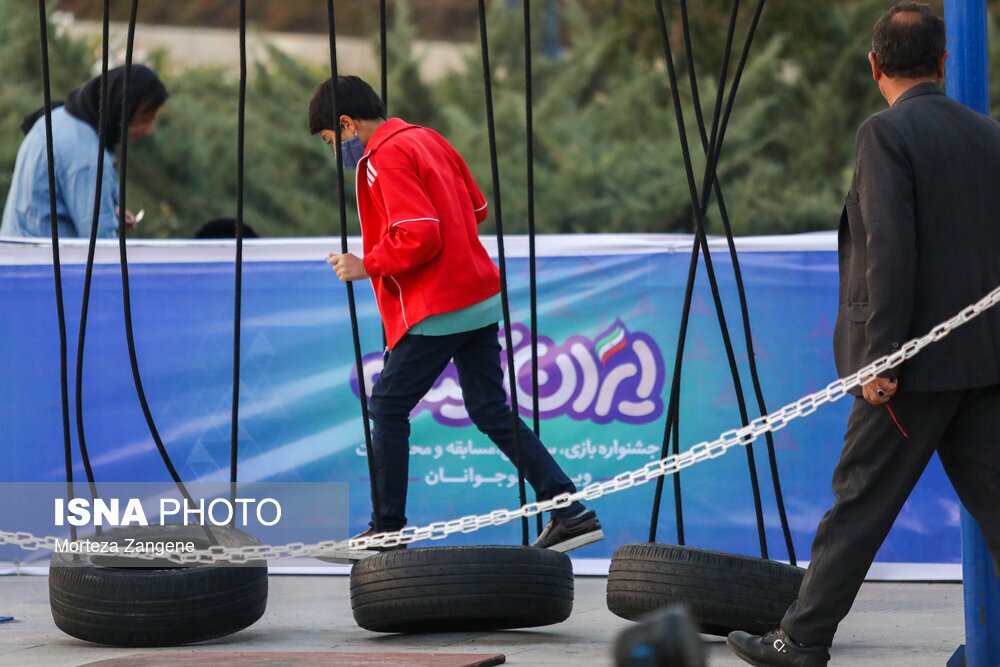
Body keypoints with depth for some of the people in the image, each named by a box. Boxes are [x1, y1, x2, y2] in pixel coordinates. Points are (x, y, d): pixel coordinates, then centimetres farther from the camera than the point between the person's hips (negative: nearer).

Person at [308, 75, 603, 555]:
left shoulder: (386, 159, -14)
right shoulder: (427, 140, 15)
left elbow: (418, 237, -22)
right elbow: (476, 208, 20)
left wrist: (366, 266, -11)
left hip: (439, 312, -9)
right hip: (480, 299, 9)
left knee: (387, 406, 2)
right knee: (491, 413, 11)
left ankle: (388, 529, 6)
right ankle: (570, 512, 6)